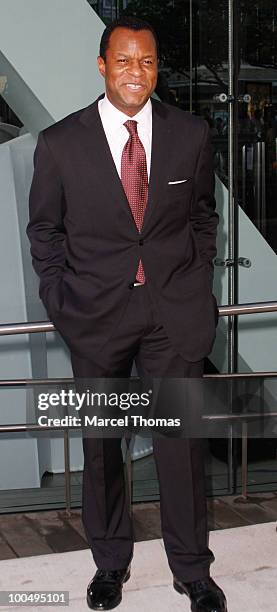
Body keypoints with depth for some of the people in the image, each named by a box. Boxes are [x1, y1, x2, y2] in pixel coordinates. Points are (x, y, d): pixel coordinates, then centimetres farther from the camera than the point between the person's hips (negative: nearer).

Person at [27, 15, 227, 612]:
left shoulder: (191, 134, 1)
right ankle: (110, 562, 33)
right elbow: (45, 229, 5)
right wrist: (62, 301, -1)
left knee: (181, 440, 5)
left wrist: (196, 281, 8)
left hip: (177, 310, 1)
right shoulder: (59, 143, -4)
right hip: (96, 313, 0)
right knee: (100, 441, 12)